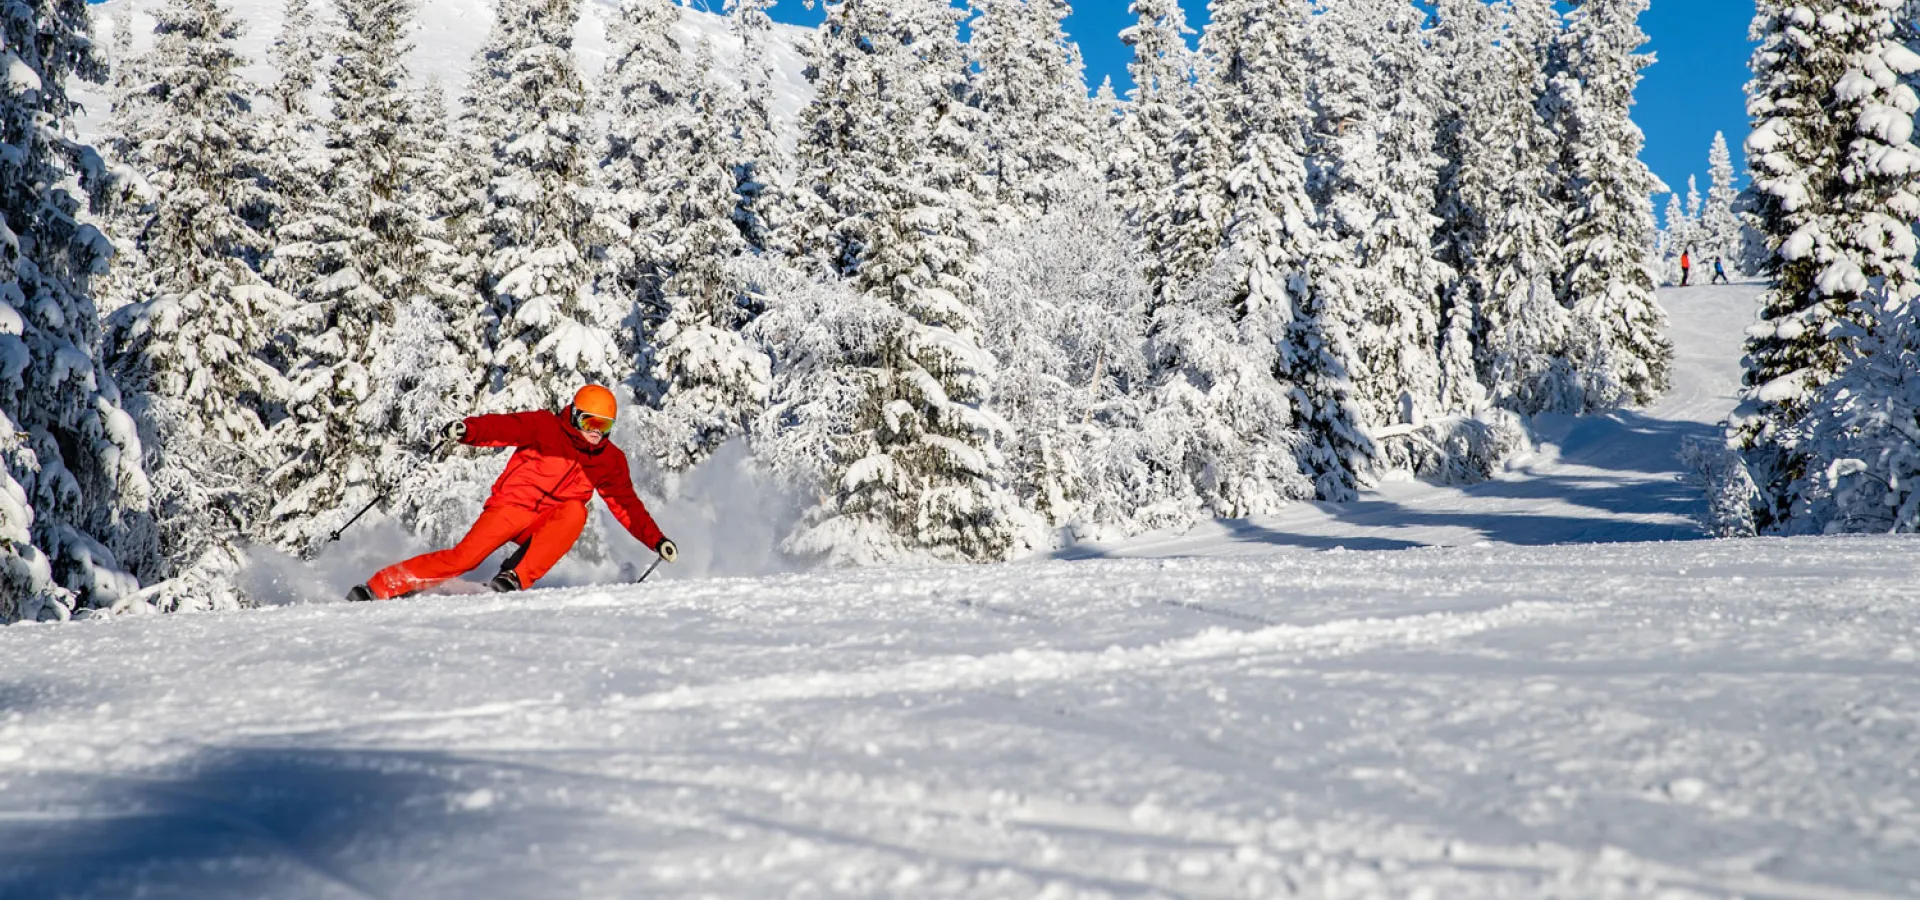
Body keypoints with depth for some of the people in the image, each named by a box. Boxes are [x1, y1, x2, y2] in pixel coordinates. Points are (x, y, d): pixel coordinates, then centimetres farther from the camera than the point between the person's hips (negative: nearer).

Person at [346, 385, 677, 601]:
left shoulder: (609, 461, 4)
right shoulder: (547, 427, -8)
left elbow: (628, 505, 8)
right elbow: (505, 427, -21)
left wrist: (658, 540, -2)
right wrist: (468, 430, -41)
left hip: (549, 523, 3)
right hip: (512, 504, -3)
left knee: (575, 511, -30)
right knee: (464, 557, -20)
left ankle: (515, 578, -30)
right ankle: (378, 587, -12)